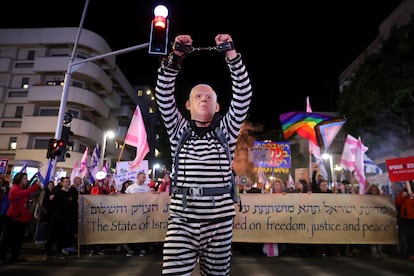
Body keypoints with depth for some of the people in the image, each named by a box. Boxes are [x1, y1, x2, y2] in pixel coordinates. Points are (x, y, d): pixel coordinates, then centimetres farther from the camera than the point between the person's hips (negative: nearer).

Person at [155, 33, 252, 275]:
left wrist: (232, 56, -7)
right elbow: (164, 96, 0)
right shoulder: (179, 129, 11)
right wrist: (175, 58, -9)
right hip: (182, 217, 0)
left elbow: (243, 96, 0)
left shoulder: (226, 129, 11)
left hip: (220, 217, 1)